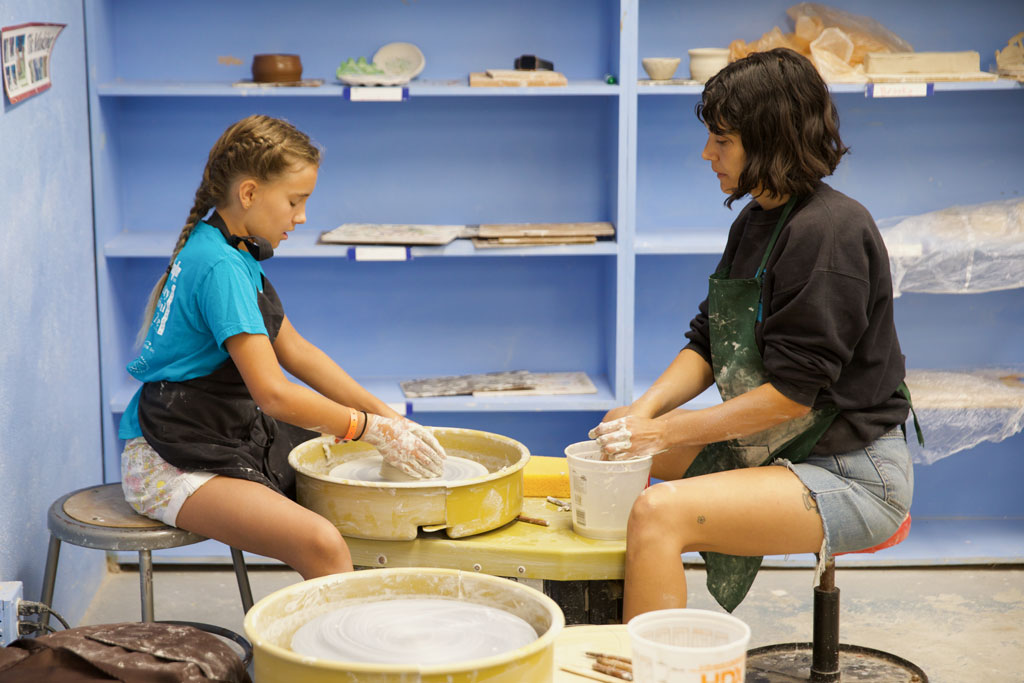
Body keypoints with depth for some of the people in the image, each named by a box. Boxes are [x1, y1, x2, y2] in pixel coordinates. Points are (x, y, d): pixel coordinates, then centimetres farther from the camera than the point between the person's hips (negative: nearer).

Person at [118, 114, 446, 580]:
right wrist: (374, 429, -17)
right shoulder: (220, 266, -21)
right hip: (172, 464, -10)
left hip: (228, 438, 10)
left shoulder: (233, 252, 10)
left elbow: (295, 350, 15)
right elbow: (272, 392, -26)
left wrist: (388, 416, 8)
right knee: (321, 544, -27)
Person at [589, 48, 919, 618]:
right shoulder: (756, 221, 9)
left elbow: (793, 392, -22)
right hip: (774, 446, 10)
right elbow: (708, 342, 12)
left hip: (853, 475, -10)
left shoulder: (830, 230, -20)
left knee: (659, 513, -28)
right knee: (613, 445, 16)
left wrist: (665, 431, -19)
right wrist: (644, 411, -6)